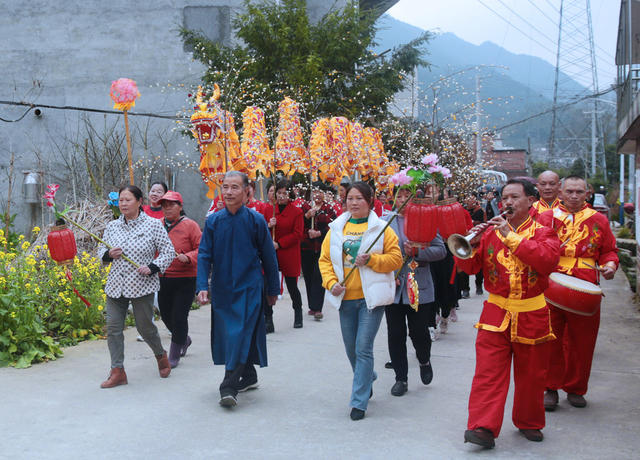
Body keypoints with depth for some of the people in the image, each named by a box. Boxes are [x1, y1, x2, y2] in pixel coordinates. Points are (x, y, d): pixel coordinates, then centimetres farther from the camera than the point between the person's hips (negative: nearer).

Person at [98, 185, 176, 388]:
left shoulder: (153, 225, -3)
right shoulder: (112, 226, 9)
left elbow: (168, 251, -1)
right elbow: (101, 250, 19)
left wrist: (153, 268, -15)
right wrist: (108, 254, -5)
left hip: (142, 286, -4)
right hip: (116, 285, 4)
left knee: (144, 326, 5)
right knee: (113, 327, -2)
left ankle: (161, 355, 34)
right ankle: (118, 371, 6)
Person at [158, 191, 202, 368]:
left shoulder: (190, 225, -5)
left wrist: (187, 257, -25)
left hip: (185, 280, -5)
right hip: (162, 279, 5)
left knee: (179, 317, -5)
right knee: (166, 315, 13)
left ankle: (174, 356, 11)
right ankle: (184, 339, 42)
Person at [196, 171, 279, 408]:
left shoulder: (256, 220, -5)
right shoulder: (213, 221, 1)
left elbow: (269, 257, 3)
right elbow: (204, 256, 0)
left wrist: (273, 290, 7)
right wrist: (202, 286, -12)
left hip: (249, 288, -3)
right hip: (222, 288, 4)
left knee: (241, 334, -11)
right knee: (226, 334, 10)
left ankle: (229, 387, -10)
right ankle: (249, 377, 28)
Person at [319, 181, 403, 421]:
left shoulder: (381, 228, -1)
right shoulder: (336, 228, 8)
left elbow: (395, 259, -3)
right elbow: (325, 259, 9)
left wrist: (371, 260, -17)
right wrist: (331, 282, -7)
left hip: (371, 296, -4)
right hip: (345, 297, 4)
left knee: (363, 348, -8)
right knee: (351, 349, 14)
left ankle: (359, 401, -1)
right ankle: (368, 377, 43)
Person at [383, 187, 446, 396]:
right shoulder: (384, 221, 5)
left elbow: (441, 250, -3)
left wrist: (417, 252, -17)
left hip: (419, 288, -2)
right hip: (393, 287, 2)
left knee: (419, 332, 3)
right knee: (396, 334, 6)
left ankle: (424, 361, 36)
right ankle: (401, 378, 20)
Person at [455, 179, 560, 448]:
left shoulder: (542, 232, 1)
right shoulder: (491, 231, 6)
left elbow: (548, 260, -21)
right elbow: (469, 267, 2)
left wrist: (511, 237, -24)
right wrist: (471, 245, -18)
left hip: (532, 316, -1)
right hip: (496, 314, 1)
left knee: (530, 376, 12)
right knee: (488, 373, -8)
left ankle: (529, 423, 29)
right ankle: (483, 428, -8)